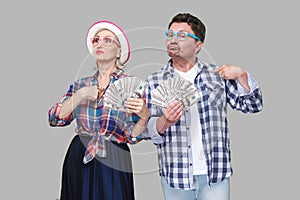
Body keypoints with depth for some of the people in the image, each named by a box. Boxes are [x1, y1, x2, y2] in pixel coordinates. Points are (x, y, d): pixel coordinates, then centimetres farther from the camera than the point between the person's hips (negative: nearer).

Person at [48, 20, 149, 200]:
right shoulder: (80, 85, 9)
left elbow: (132, 136, -5)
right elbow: (55, 118, -2)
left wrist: (144, 117, -24)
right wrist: (81, 95, -11)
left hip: (113, 162, -3)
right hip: (78, 159, 3)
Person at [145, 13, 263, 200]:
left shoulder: (217, 74, 6)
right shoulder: (154, 81, 5)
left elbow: (252, 105, 6)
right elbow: (149, 131, 2)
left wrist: (241, 74, -10)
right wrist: (165, 121, -20)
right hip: (175, 177, 0)